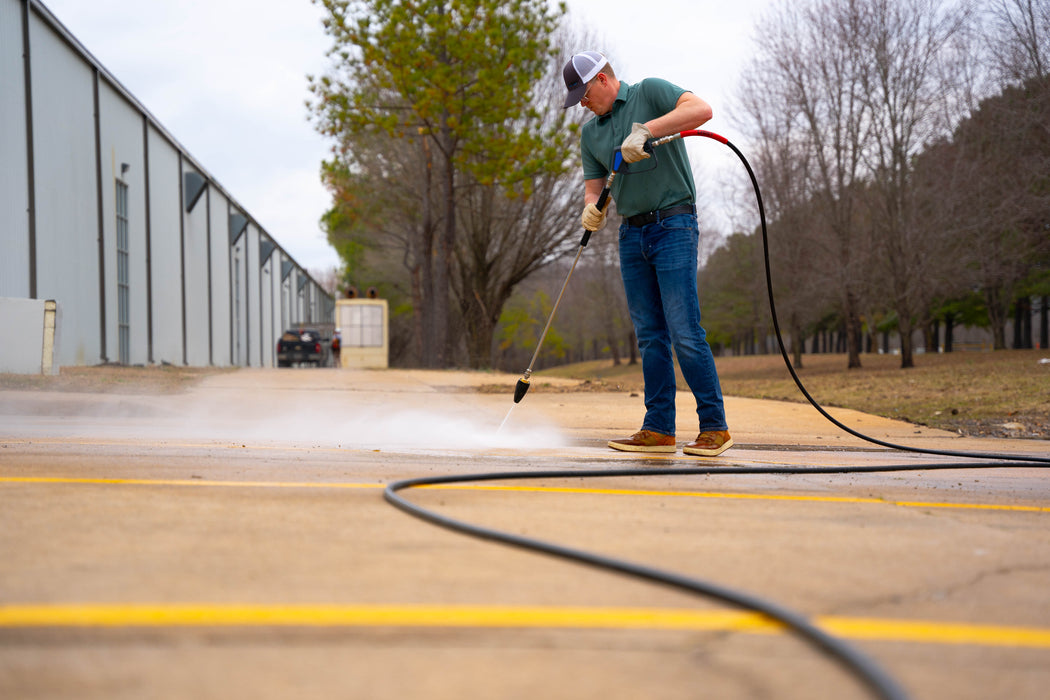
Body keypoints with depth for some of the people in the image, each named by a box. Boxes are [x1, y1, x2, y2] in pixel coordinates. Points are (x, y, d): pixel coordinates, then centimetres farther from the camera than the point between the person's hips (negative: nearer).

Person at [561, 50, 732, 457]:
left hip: (673, 226, -7)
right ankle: (659, 430, 7)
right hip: (632, 235, 7)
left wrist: (645, 130, -27)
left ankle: (714, 427, -7)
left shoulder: (650, 93, -3)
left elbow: (701, 109, -19)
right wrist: (592, 207, -11)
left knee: (684, 332, -12)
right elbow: (595, 183, 12)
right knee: (650, 336, 5)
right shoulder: (590, 133, 16)